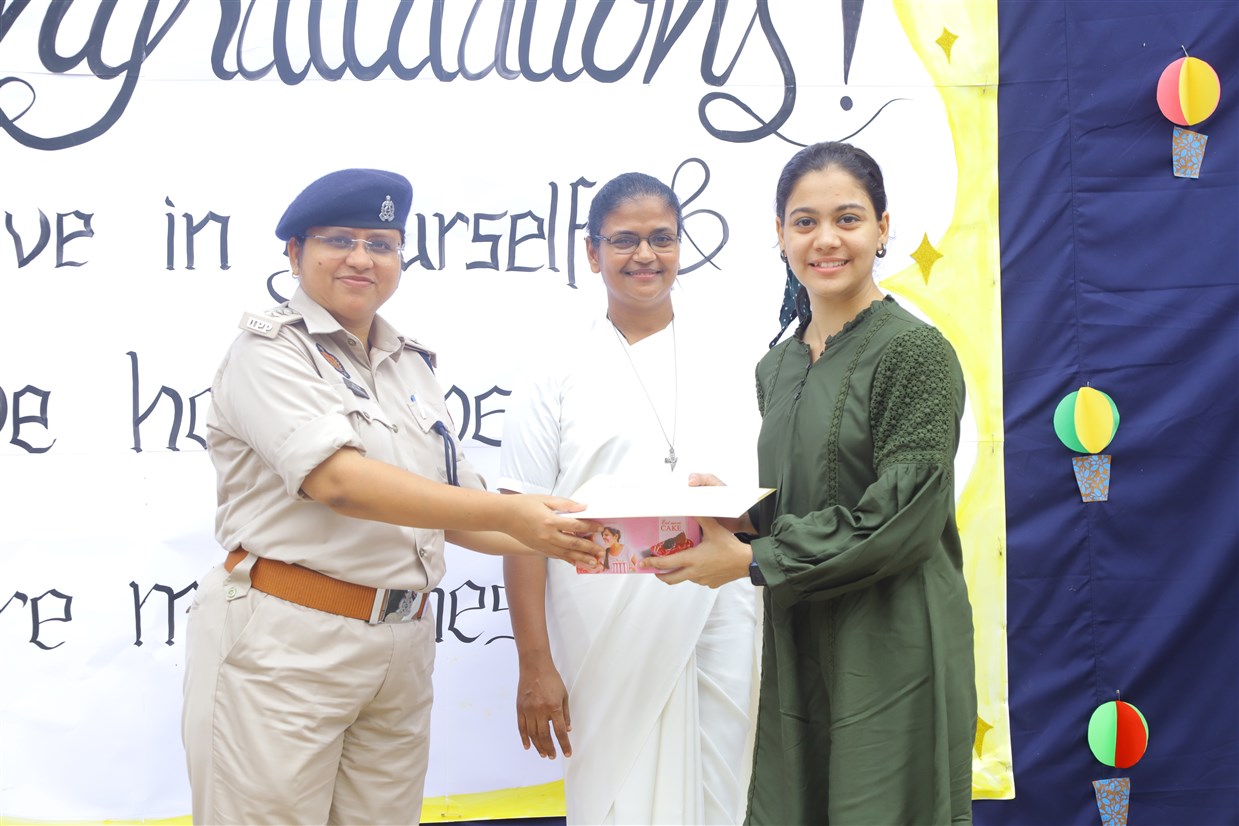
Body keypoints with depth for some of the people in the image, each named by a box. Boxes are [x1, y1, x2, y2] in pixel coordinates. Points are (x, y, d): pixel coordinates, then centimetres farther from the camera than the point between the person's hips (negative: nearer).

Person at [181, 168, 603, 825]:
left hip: (400, 648, 6)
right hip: (284, 646, -6)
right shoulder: (270, 350, -6)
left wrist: (557, 540, -5)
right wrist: (508, 512, -25)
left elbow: (456, 513, 14)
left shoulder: (410, 364, 14)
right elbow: (338, 480, -22)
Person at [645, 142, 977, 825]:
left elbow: (903, 524, -15)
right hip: (795, 649, 7)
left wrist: (751, 560, -13)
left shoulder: (914, 351, -9)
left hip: (890, 648, -6)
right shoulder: (777, 369, 13)